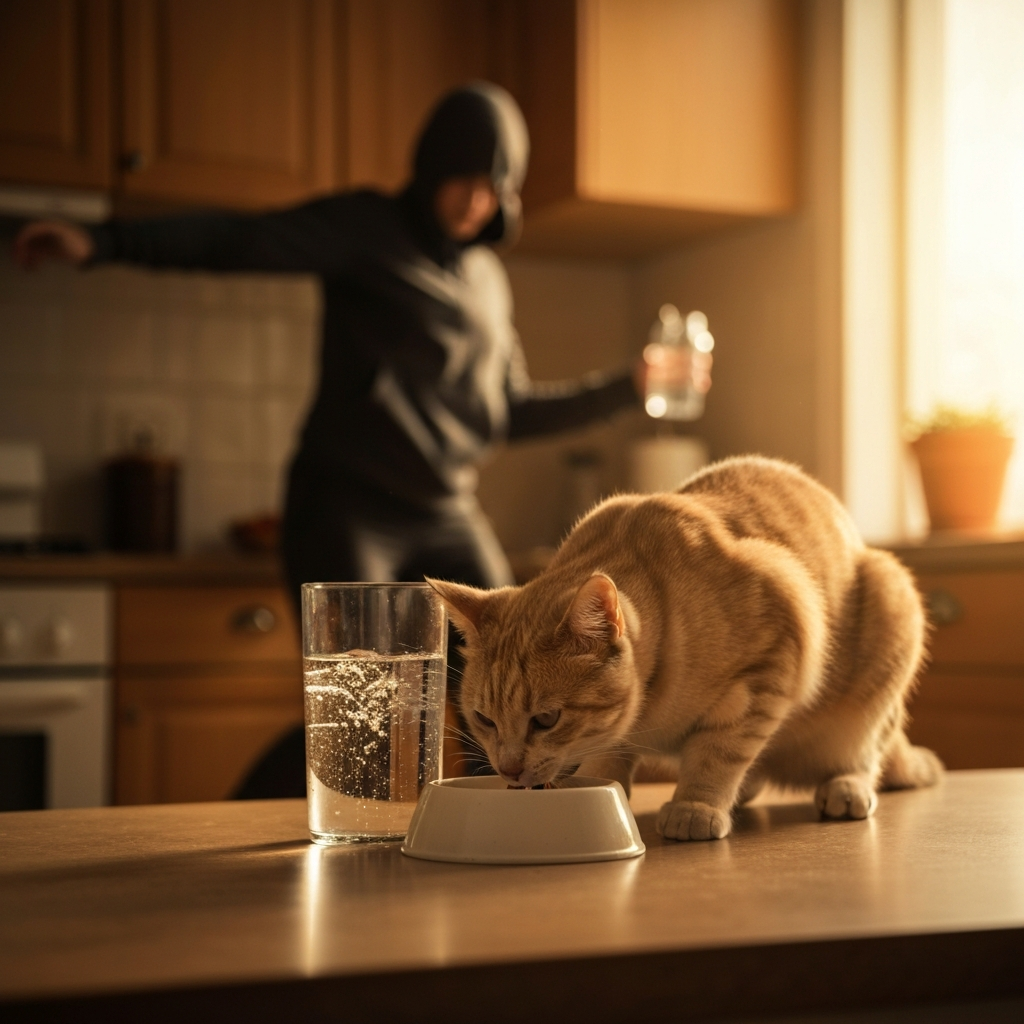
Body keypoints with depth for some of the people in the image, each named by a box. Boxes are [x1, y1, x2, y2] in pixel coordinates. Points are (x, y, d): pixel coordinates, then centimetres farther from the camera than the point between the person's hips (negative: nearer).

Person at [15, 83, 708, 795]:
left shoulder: (487, 279, 17)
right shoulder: (365, 229, -2)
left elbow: (511, 411, 23)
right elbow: (237, 242, -14)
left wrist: (629, 388, 19)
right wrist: (103, 244, -27)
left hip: (448, 520, 6)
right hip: (350, 512, -6)